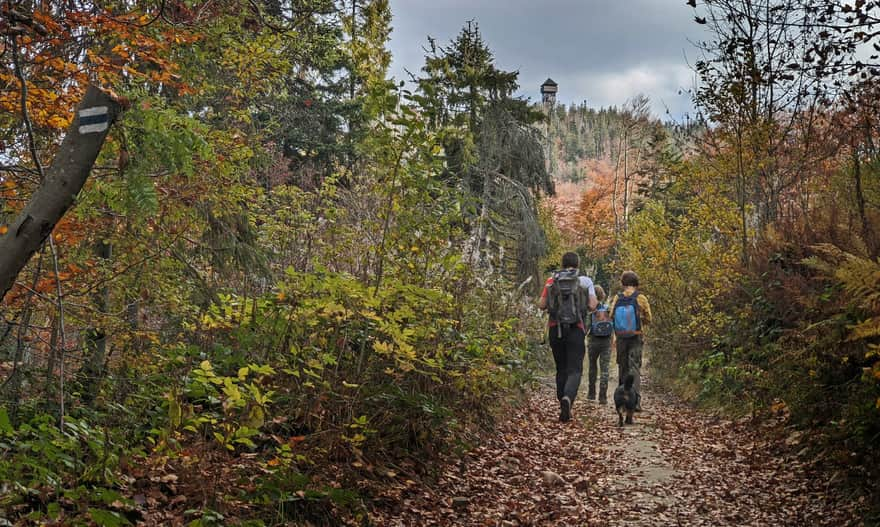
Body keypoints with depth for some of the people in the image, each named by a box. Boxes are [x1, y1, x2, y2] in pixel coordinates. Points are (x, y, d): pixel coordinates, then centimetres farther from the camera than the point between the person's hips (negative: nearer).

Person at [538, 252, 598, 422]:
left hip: (555, 329, 2)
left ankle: (563, 408, 13)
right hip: (576, 329, -2)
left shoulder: (551, 281, 5)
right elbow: (592, 306, -4)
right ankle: (567, 398, -29)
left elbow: (541, 304, 0)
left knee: (561, 369, 15)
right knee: (574, 370, -2)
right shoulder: (585, 281, 2)